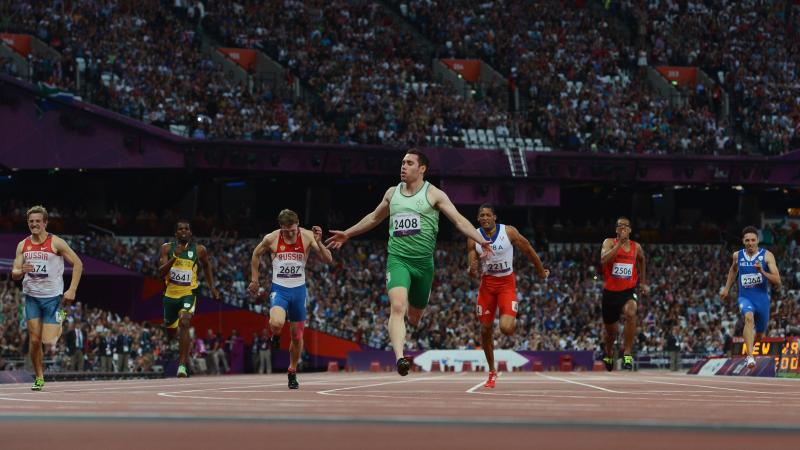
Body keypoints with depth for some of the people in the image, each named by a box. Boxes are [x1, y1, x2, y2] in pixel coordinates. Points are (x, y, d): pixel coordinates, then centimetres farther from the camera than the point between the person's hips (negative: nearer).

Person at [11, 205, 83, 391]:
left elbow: (77, 264, -5)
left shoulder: (56, 243, -8)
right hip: (32, 297, 3)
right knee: (34, 340, -3)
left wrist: (72, 290, -13)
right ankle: (39, 378, 10)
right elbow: (14, 274, 5)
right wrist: (22, 271, -20)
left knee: (49, 341, -11)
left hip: (53, 297, -3)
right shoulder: (23, 245, 4)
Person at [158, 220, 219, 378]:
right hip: (171, 293, 2)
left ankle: (182, 365, -28)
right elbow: (161, 272, -15)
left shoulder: (199, 250, -4)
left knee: (184, 323, -26)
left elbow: (206, 266, 17)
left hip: (189, 293, -2)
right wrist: (175, 257, -28)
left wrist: (212, 287, 14)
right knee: (170, 330, 17)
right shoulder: (167, 248, -5)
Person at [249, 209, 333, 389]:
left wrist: (319, 243, -31)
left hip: (298, 289, 1)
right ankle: (275, 335, 8)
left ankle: (292, 372, 27)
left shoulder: (307, 236, -10)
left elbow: (329, 260, -15)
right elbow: (256, 254, 10)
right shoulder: (271, 239, -10)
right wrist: (254, 279, 10)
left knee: (297, 335, 8)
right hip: (279, 288, -1)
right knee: (277, 323, -30)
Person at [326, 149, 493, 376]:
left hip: (423, 262, -1)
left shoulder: (433, 194, 0)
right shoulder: (392, 193, 11)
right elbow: (374, 218, 29)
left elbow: (459, 220, -5)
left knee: (414, 317, 10)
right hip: (397, 260, 1)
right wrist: (347, 234, 34)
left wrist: (481, 240, -19)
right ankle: (399, 359, -34)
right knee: (398, 307, -24)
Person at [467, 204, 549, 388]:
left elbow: (528, 251, 2)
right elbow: (473, 272, -3)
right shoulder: (474, 237, -5)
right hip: (487, 283, 3)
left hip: (507, 283, -3)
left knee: (506, 328, -21)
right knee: (485, 329, 6)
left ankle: (513, 321, 20)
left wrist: (542, 272, 12)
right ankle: (492, 372, 24)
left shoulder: (509, 232, -11)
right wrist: (473, 271, -28)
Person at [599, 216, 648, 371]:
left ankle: (627, 352, -28)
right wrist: (620, 243, -26)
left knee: (631, 312, -34)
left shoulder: (636, 247, 4)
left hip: (628, 290, 0)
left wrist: (643, 282, 29)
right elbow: (604, 260, -25)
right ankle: (608, 354, 46)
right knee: (612, 331, 12)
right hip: (610, 291, 0)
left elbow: (642, 260, 28)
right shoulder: (610, 242, -5)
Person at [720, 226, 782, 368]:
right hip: (745, 298, -1)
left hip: (762, 299, 1)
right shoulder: (737, 255, -1)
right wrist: (726, 288, 24)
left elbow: (777, 282, -14)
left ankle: (750, 347, 54)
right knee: (749, 318, -34)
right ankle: (750, 356, -42)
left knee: (760, 333, 17)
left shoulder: (767, 255, -9)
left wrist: (762, 272, -28)